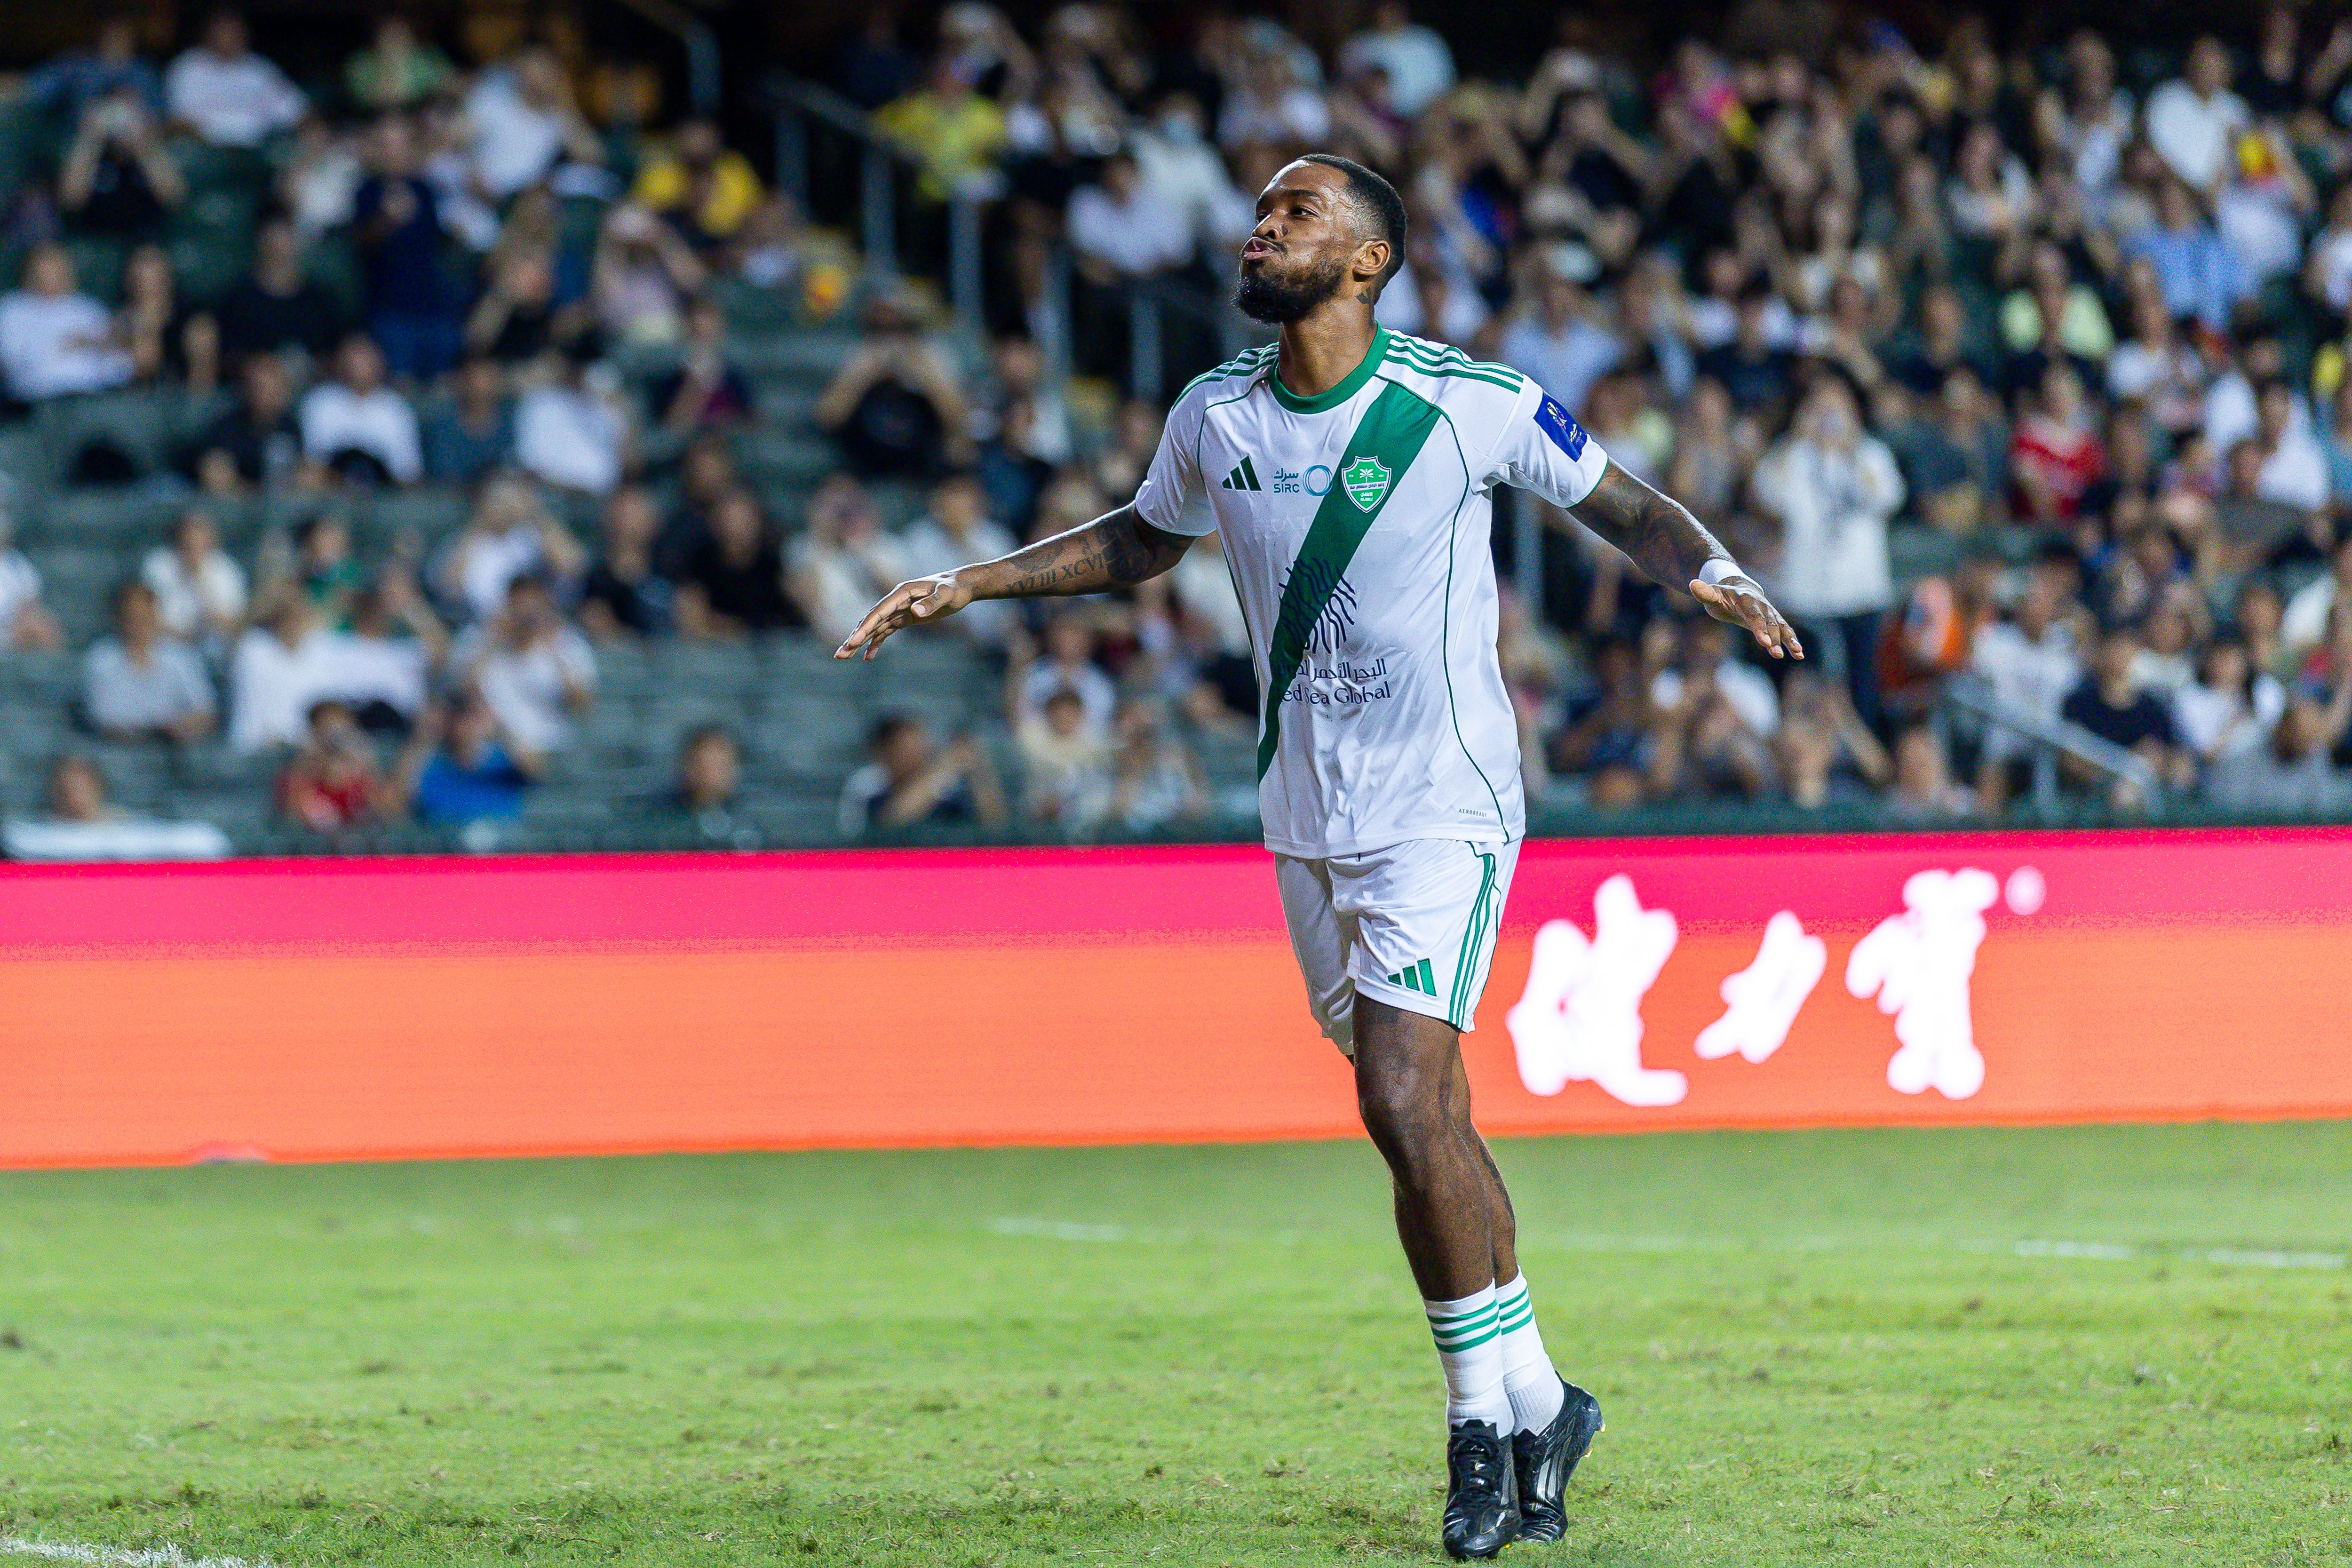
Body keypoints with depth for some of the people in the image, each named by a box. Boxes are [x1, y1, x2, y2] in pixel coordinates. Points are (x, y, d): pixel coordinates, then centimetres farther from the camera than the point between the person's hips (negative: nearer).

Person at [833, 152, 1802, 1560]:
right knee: (1425, 1122, 10)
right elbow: (1142, 543, 22)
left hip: (1445, 809, -5)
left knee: (1405, 1103, -18)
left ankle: (1487, 1412, -4)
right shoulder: (1216, 417, 3)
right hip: (1306, 819, 5)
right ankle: (1534, 1403, 23)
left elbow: (1622, 504, 1)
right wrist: (969, 586, 17)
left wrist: (1711, 572, -19)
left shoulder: (1471, 404, -11)